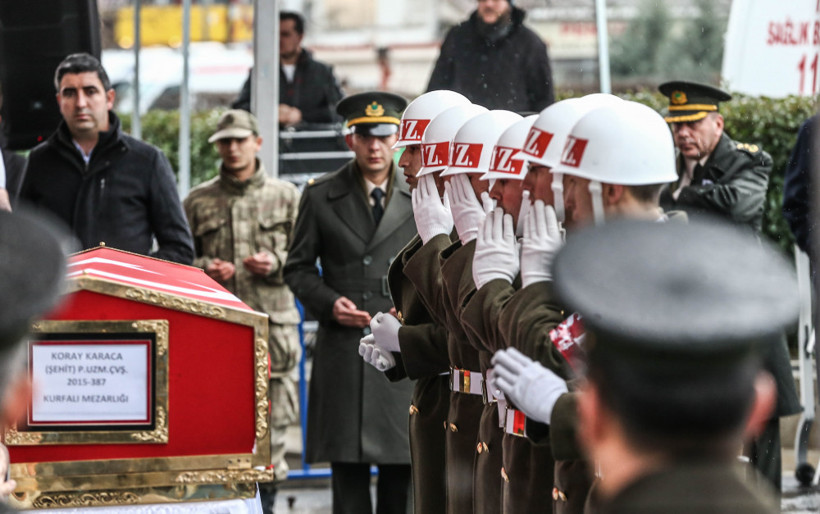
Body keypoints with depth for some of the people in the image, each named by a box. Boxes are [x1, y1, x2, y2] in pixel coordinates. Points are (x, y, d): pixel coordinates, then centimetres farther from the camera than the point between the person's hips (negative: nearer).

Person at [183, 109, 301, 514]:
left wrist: (276, 263, -8)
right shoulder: (198, 201, 13)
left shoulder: (285, 196, 12)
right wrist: (205, 268, -5)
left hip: (273, 318, 0)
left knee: (273, 411, -3)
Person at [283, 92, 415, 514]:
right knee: (348, 471, -1)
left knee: (403, 471, 1)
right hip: (343, 348, -1)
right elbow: (298, 268, 10)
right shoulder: (321, 196, 7)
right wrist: (329, 303, -7)